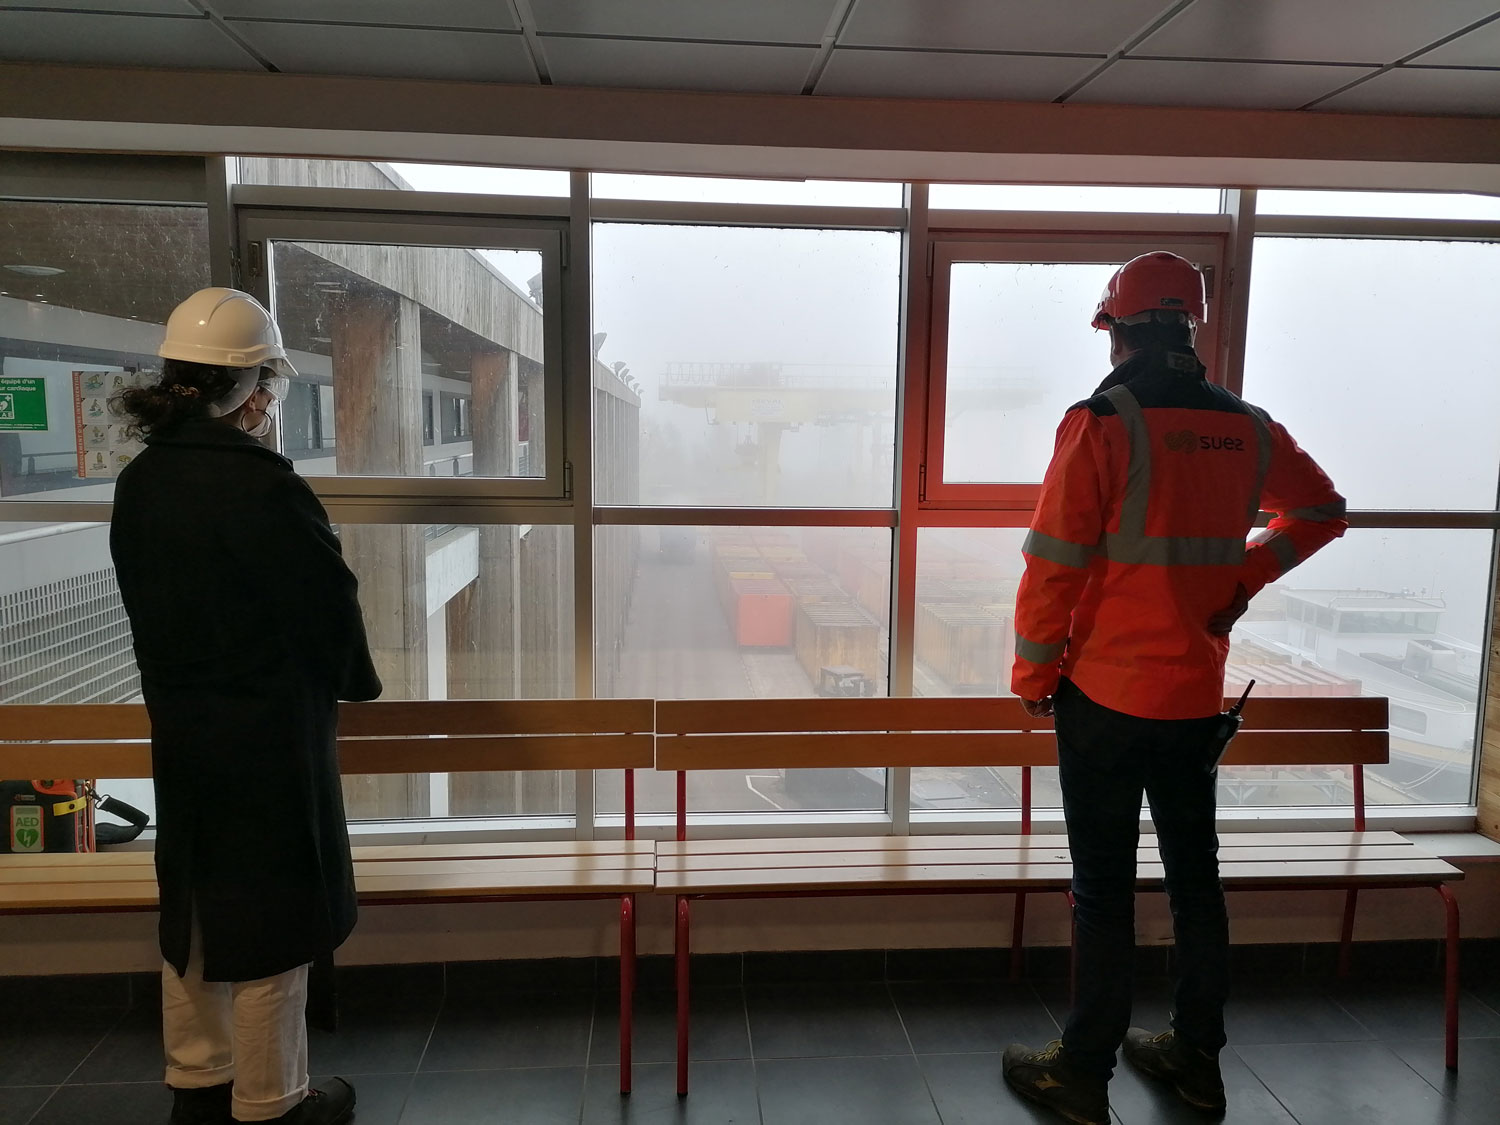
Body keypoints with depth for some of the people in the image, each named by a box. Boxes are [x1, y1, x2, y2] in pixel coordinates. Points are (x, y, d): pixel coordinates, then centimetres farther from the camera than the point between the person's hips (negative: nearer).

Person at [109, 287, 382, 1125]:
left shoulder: (141, 482, 2)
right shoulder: (260, 483, -23)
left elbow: (155, 602, 8)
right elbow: (329, 605, -17)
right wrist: (355, 681, 1)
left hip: (180, 729, 8)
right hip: (270, 735, -8)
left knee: (196, 908, 20)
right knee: (273, 920, 8)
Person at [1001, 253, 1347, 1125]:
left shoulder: (1102, 422, -15)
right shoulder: (1248, 428, 4)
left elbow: (1053, 563, -16)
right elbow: (1323, 511, 19)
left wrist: (1033, 678, -5)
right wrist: (1245, 576, 13)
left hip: (1106, 694, -5)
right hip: (1199, 696, 5)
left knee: (1105, 889, 5)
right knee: (1195, 874, 17)